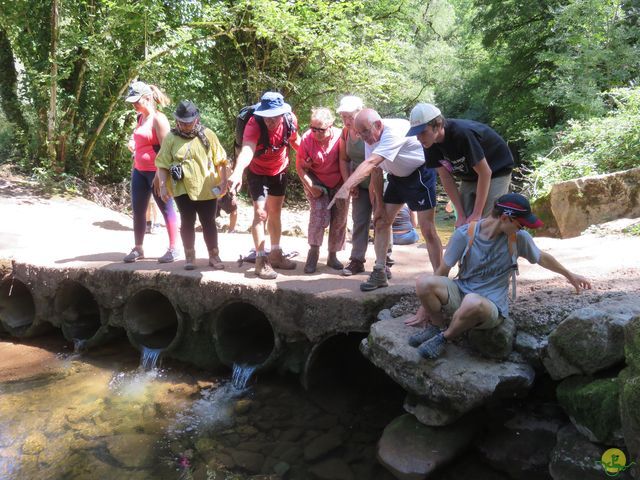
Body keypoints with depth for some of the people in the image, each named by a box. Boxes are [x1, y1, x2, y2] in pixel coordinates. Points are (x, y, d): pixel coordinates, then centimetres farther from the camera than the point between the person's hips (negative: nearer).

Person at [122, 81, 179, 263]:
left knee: (166, 209, 0)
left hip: (156, 172, -8)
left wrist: (159, 175, -20)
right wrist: (132, 142, 12)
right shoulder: (140, 118, 12)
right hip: (139, 171, 9)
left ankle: (173, 249, 7)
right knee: (137, 210, 10)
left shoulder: (158, 119, -12)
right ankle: (138, 249, 20)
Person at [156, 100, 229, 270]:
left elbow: (220, 160, 3)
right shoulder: (171, 138, 1)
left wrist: (223, 181, -2)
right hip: (183, 189, 0)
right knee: (187, 222, 6)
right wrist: (163, 185, -7)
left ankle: (214, 256, 17)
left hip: (206, 189, 0)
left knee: (209, 222, 6)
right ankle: (189, 256, 18)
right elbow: (162, 164, 1)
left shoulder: (208, 135, 1)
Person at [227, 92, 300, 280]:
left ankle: (275, 255, 29)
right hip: (258, 173, -5)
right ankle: (261, 260, -3)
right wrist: (237, 172, -69)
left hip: (280, 171, 5)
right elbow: (247, 150, -53)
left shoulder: (291, 120, -21)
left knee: (275, 213, 15)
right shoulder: (254, 124, -35)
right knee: (261, 213, -13)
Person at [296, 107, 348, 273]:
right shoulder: (307, 139, -19)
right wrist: (311, 186, -18)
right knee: (320, 214, -21)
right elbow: (300, 167, -10)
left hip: (339, 183, 2)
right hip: (316, 182, -1)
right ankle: (313, 253, -4)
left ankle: (332, 256, 23)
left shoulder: (340, 136, -20)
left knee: (339, 220, 5)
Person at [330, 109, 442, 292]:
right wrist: (380, 205, 0)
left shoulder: (393, 132, -33)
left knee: (428, 230, -10)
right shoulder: (371, 137, -8)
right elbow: (376, 171, 0)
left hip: (420, 173, -8)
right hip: (397, 176, 8)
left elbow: (370, 163, -45)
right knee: (381, 222, 3)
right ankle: (380, 273, 10)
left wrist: (346, 187, -55)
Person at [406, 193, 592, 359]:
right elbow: (442, 272, -3)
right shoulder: (464, 235, -10)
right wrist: (425, 307, 3)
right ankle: (436, 326, 0)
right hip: (460, 293, 1)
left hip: (491, 306, -1)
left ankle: (444, 338, -9)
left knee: (473, 302, -41)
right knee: (424, 283, -31)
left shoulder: (518, 238, -5)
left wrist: (569, 275, 31)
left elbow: (542, 258, 16)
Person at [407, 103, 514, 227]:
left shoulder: (462, 134, -34)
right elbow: (446, 178, -9)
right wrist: (461, 215, -13)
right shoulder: (430, 144, -15)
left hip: (496, 171, -6)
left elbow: (485, 172, -27)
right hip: (469, 177, 6)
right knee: (462, 226, -1)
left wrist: (476, 214, -26)